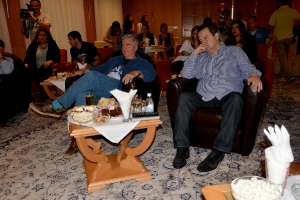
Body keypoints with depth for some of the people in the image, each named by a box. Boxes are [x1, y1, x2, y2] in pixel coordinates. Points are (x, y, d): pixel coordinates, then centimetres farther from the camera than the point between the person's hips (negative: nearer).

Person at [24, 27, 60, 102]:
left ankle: (43, 98, -24)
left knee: (39, 74, -36)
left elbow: (57, 58, 0)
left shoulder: (52, 45, 10)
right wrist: (26, 64, -9)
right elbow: (28, 57, 13)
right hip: (35, 68, 3)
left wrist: (50, 61, -20)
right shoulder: (33, 45, 18)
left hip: (46, 68, -3)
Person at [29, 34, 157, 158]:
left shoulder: (140, 62, 14)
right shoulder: (115, 59, 36)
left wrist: (136, 72, -25)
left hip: (117, 90, -6)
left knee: (92, 77, -31)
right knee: (81, 92, -28)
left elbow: (152, 73, -5)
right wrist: (84, 70, 19)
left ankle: (58, 106, -22)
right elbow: (100, 69, 38)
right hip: (99, 91, 6)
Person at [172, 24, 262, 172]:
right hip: (203, 97, 2)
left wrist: (254, 75, -20)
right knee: (184, 97, -27)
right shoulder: (201, 57, 25)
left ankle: (219, 151, -35)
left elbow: (248, 68, 4)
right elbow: (186, 74, 13)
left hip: (227, 96, -2)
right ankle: (182, 148, -26)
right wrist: (195, 53, 7)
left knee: (236, 98, -36)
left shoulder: (234, 51, 19)